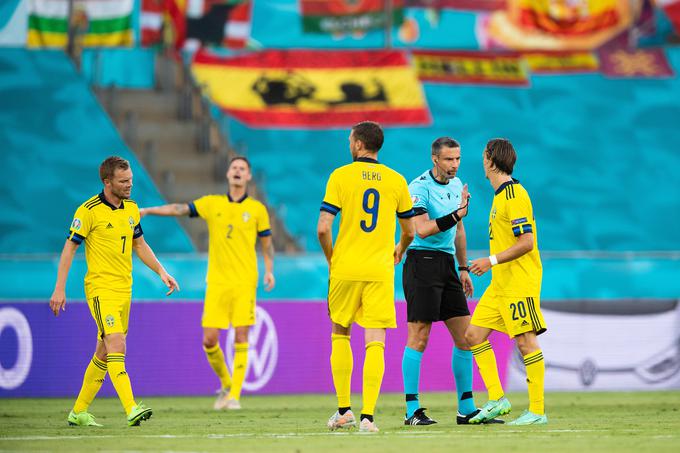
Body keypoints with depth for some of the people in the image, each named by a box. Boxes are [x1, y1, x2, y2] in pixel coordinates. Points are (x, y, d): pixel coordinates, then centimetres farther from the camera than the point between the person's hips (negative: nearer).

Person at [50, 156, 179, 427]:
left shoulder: (131, 208, 10)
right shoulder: (89, 211, -11)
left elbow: (139, 245, 22)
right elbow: (69, 248, -8)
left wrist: (161, 272, 12)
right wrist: (60, 288, -12)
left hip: (124, 290, 7)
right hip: (100, 288, -7)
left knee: (104, 353, 12)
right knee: (116, 346, -20)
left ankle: (79, 411, 23)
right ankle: (131, 410, -31)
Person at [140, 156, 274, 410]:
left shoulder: (257, 209, 6)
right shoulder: (212, 204, 8)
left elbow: (266, 242, 13)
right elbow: (180, 209, 3)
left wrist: (269, 270, -1)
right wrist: (147, 211, -6)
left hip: (245, 282, -2)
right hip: (217, 282, 2)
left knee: (240, 337, -8)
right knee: (209, 339, -4)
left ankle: (235, 395, -4)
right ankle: (226, 384, 19)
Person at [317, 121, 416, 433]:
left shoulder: (341, 176, -3)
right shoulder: (396, 180, 4)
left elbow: (323, 229, -9)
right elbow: (409, 231, 13)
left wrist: (331, 260, 8)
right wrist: (398, 252, 34)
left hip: (345, 268, -1)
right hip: (380, 270, 1)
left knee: (340, 334, 17)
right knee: (375, 342, -2)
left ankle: (343, 410, 15)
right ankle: (367, 416, -11)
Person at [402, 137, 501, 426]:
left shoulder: (456, 185, 14)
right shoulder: (419, 187, -11)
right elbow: (422, 229, -22)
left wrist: (463, 269, 24)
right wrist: (456, 214, -25)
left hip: (447, 264, 8)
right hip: (422, 260, -8)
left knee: (465, 336, 4)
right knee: (419, 337, -8)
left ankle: (466, 409, 10)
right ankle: (412, 410, -4)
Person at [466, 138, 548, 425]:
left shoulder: (514, 195, -14)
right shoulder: (501, 195, 16)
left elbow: (527, 241, -20)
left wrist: (492, 261, -21)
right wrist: (492, 264, 24)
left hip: (520, 283, -10)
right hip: (500, 284, 10)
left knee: (526, 341, -7)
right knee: (474, 334, 6)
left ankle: (537, 411, -4)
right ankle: (496, 399, 7)